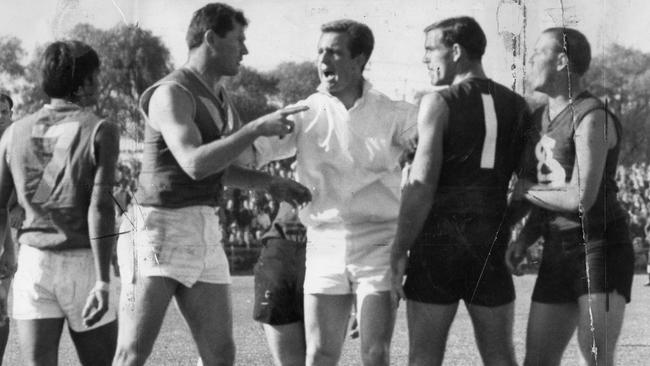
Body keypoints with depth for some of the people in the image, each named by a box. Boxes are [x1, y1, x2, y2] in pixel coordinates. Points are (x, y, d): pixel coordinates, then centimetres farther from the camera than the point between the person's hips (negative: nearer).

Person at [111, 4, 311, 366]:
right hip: (158, 231, -9)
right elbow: (195, 165, -27)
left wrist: (273, 184, 15)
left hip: (201, 237, 9)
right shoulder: (171, 94, -14)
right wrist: (258, 128, -24)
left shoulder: (217, 97, 17)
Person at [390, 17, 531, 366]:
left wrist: (399, 252, -11)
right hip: (492, 245, 5)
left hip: (438, 243, -5)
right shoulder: (517, 107, 10)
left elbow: (421, 185, -13)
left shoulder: (438, 103, -7)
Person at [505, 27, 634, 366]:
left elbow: (581, 199, -21)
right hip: (558, 254, 9)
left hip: (601, 248, -8)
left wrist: (523, 189, -6)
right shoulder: (540, 118, 14)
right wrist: (525, 238, 5)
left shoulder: (593, 118, -15)